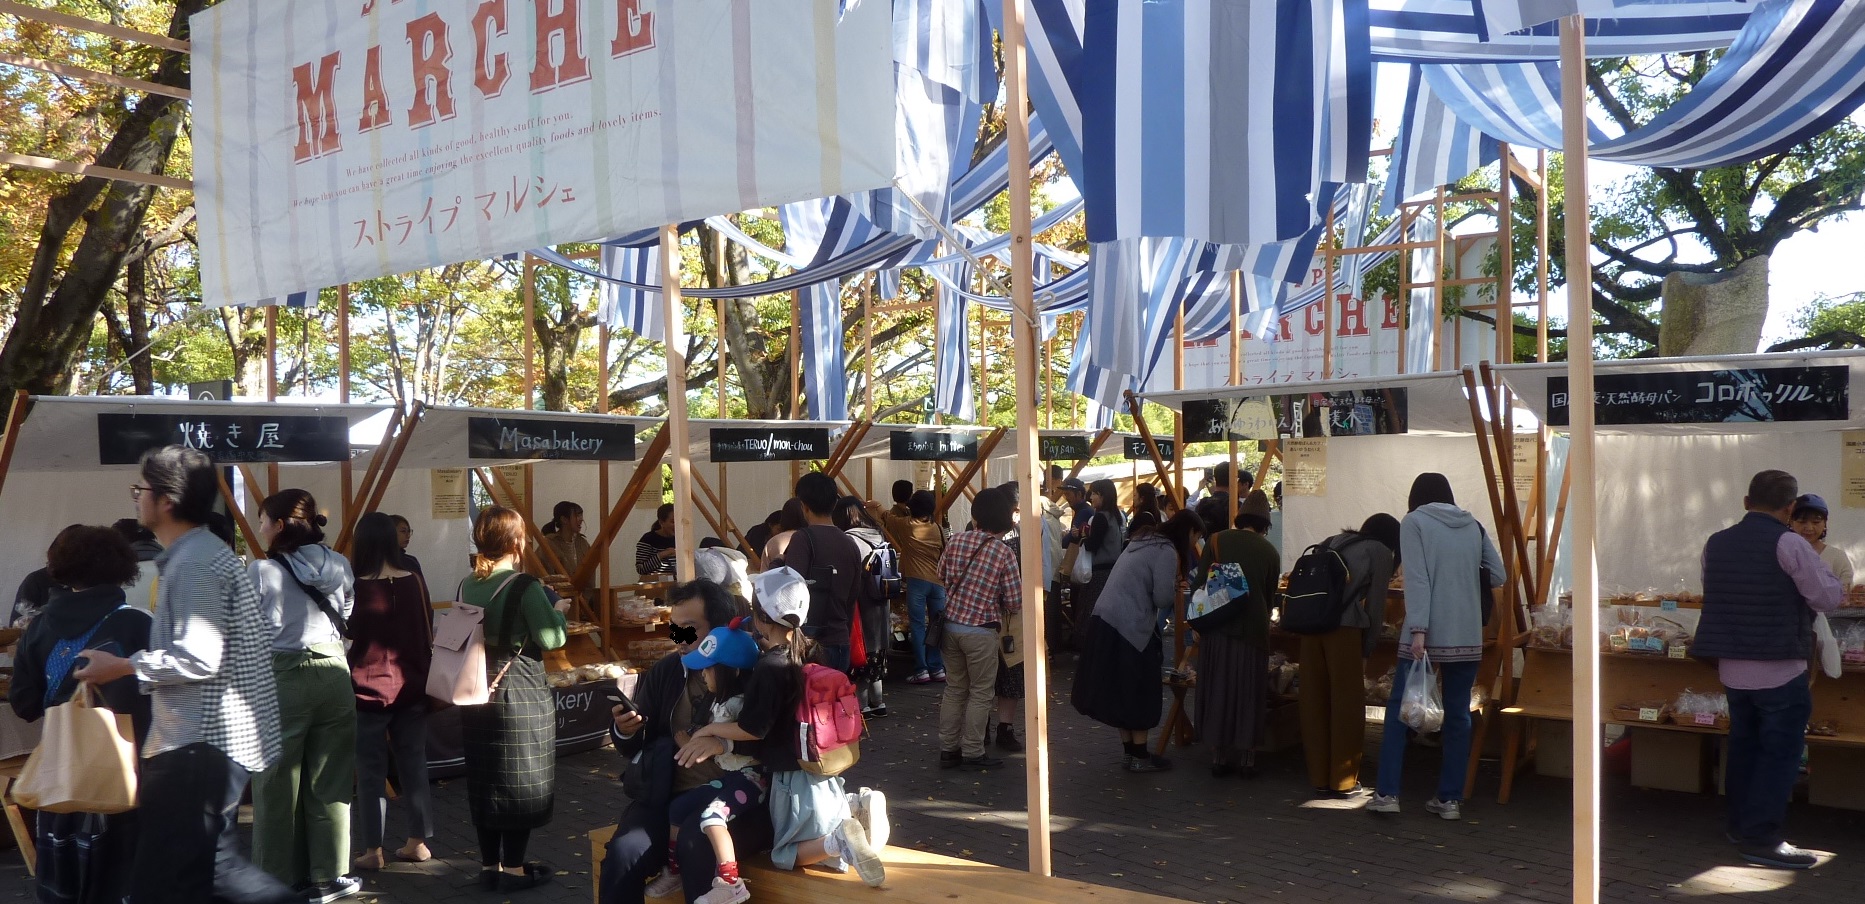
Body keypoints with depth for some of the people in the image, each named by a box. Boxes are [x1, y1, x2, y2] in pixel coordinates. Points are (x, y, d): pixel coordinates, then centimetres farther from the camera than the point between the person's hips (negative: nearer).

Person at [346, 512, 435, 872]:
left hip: (369, 687, -4)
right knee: (414, 762, 11)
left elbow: (348, 638, -7)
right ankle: (418, 842, 18)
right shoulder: (415, 581, -1)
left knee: (371, 769, 3)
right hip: (411, 684, 4)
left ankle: (373, 850, 6)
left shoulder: (357, 588, -12)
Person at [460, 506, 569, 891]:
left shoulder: (466, 586, 6)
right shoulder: (524, 587, -16)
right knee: (519, 780, 3)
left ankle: (489, 865, 21)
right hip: (519, 693, -7)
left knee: (485, 779, 12)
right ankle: (513, 868, 9)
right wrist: (558, 611, 1)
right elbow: (552, 639, -18)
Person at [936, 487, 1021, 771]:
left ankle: (948, 749, 19)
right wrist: (1002, 611, 11)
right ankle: (973, 752, 12)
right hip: (980, 630, -5)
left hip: (950, 623, 5)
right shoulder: (1004, 552, -12)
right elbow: (1015, 601, -10)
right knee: (981, 692, 7)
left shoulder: (957, 541, 0)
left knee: (954, 689, 15)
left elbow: (941, 577, 12)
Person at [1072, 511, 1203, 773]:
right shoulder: (1167, 552, -13)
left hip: (1105, 618, 9)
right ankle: (1139, 757, 10)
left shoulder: (1146, 541, 16)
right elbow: (1162, 598, -15)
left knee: (1121, 690, 16)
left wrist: (1172, 587, 15)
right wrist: (1176, 590, 5)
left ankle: (1129, 750, 25)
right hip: (1129, 627, -9)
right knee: (1138, 692, 2)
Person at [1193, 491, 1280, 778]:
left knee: (1217, 689, 9)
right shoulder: (1270, 552, 3)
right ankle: (1247, 758, 12)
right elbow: (1270, 597, 14)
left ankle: (1219, 756, 11)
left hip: (1218, 625, 0)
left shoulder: (1217, 541, -1)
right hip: (1253, 629, 0)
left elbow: (1200, 584, -3)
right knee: (1249, 694, 10)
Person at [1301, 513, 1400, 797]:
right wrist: (1366, 652, 12)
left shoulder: (1333, 542, 24)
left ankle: (1319, 778, 16)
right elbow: (1375, 606, 6)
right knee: (1347, 704, 5)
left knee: (1315, 702, 9)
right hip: (1344, 627, -5)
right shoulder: (1381, 552, 10)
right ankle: (1343, 781, 11)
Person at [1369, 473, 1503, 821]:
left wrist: (1418, 630, -17)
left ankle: (1387, 793, 2)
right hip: (1468, 636, 4)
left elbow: (1417, 579, -12)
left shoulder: (1414, 522, -2)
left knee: (1398, 710, 5)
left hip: (1427, 634, -4)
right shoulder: (1474, 526, 11)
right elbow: (1497, 576, 9)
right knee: (1458, 715, 9)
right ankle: (1450, 798, 12)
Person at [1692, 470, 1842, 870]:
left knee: (1743, 745, 18)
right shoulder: (1789, 544, -14)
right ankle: (1762, 839, 2)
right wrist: (1822, 569, 8)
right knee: (1780, 753, 1)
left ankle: (1739, 822, 27)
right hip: (1780, 671, -7)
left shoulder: (1716, 543, 6)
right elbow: (1828, 598, -10)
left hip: (1731, 668, 7)